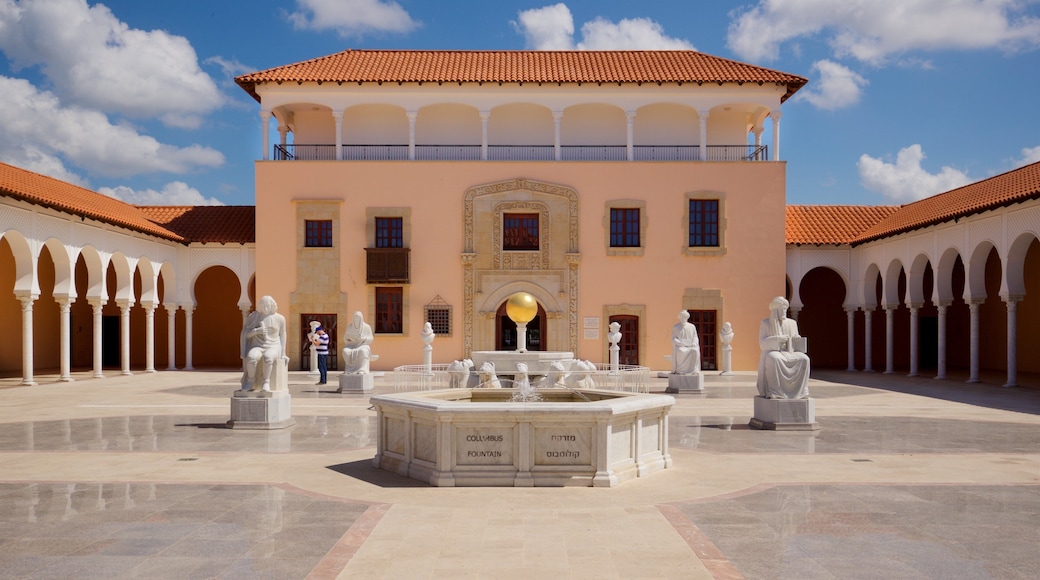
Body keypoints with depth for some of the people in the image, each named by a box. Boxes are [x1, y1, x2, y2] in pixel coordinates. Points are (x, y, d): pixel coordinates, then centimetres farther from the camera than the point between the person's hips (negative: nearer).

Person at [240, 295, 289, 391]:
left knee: (267, 357, -38)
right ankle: (251, 382, -13)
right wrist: (256, 331, -19)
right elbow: (245, 334, 1)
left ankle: (266, 382, -20)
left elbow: (282, 336, 10)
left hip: (273, 348, -1)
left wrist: (283, 354, 4)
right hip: (257, 348, 1)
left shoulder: (279, 318, 2)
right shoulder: (253, 316, 1)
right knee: (251, 357, -35)